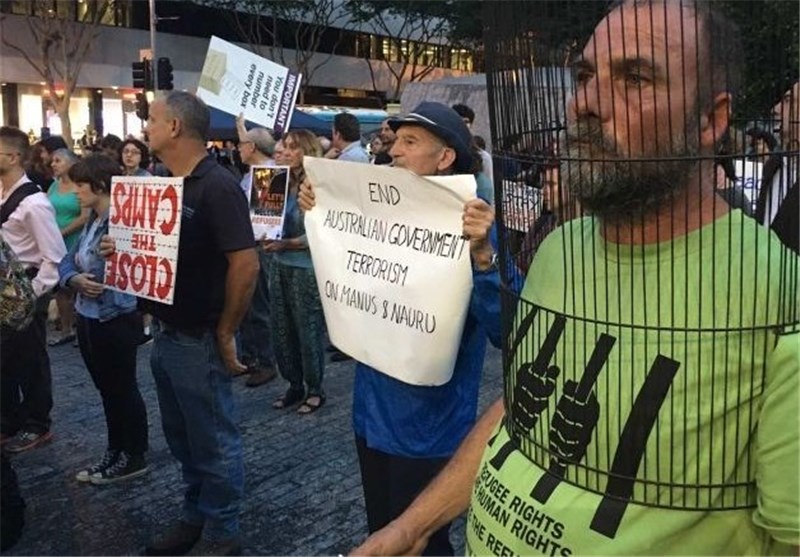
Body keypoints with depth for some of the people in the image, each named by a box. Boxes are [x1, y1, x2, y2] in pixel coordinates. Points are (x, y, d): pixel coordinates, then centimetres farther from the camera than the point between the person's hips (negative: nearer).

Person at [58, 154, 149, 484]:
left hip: (116, 321, -9)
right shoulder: (90, 222, 10)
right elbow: (67, 262, 8)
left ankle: (135, 457, 21)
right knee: (106, 389, 18)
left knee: (123, 389, 5)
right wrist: (75, 279, -10)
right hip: (88, 318, 9)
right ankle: (115, 452, 32)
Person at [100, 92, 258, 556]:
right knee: (183, 438, 20)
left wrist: (225, 334, -16)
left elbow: (246, 264, -23)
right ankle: (196, 517, 37)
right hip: (166, 333, 9)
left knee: (213, 440, 6)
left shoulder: (217, 187, -18)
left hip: (199, 340, -9)